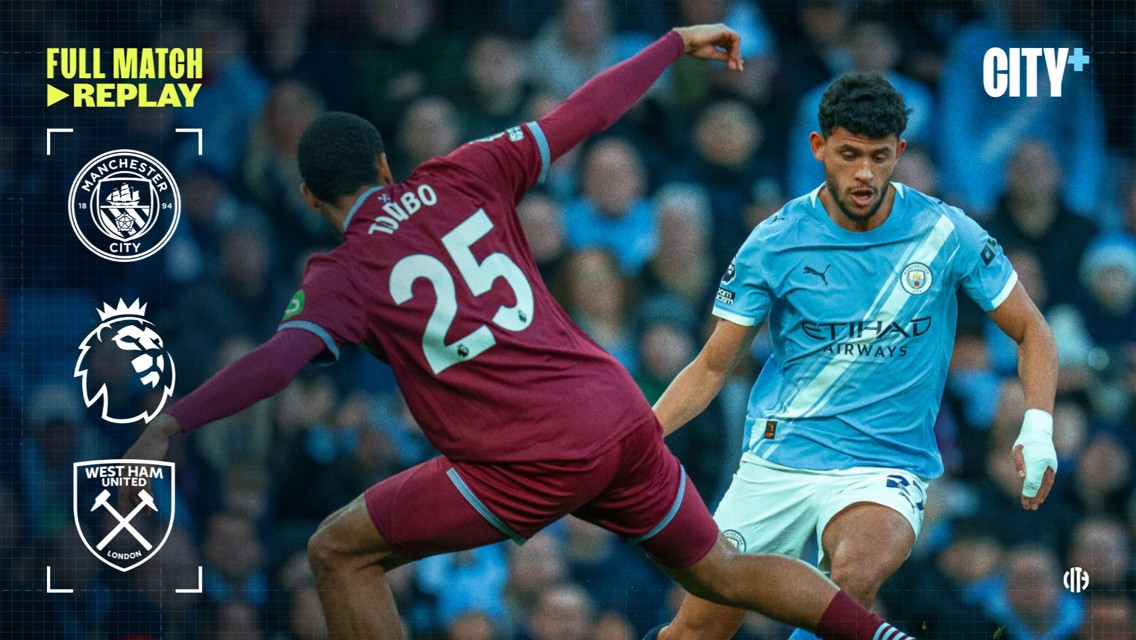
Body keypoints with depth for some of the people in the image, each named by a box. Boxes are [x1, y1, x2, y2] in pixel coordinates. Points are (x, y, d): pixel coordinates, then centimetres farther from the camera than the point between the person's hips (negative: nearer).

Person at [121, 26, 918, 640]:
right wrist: (677, 42, 24)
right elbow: (582, 115, 13)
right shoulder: (462, 180, 11)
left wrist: (172, 424, -23)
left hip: (530, 462, -5)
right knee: (723, 572, 24)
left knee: (340, 553, 7)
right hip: (621, 418, 5)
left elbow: (282, 357, -17)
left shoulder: (347, 273, 0)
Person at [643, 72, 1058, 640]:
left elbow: (1030, 330, 5)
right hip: (774, 463, 2)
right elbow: (712, 367, 4)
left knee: (855, 574, -36)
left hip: (886, 468, -2)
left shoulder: (944, 233, -5)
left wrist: (1038, 428, -11)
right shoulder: (775, 243, -3)